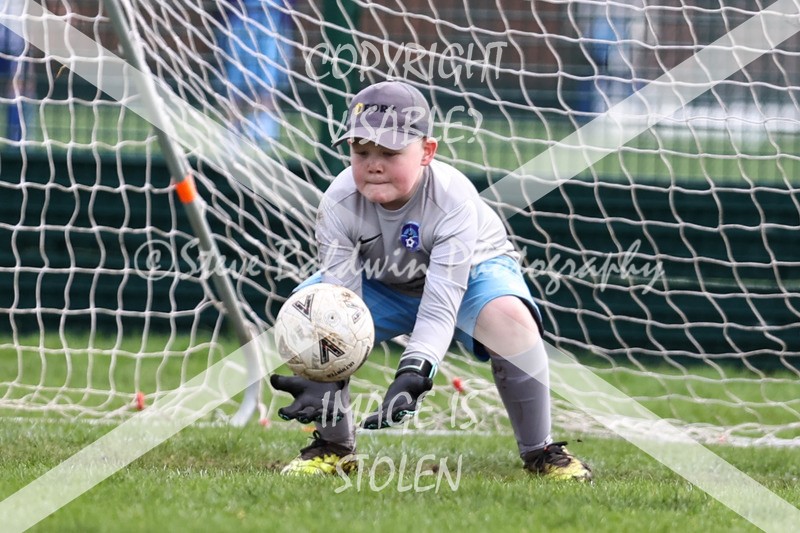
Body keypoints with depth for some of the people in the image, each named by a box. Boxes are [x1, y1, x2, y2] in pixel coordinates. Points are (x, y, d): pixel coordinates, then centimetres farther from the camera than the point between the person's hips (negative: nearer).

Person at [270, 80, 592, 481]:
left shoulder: (453, 199, -36)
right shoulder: (339, 203, -26)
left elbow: (439, 310, -42)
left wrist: (413, 374, -60)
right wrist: (324, 378, -47)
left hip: (469, 271, -3)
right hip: (382, 281, 3)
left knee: (509, 317, -36)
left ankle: (538, 452, -17)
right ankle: (334, 445, -2)